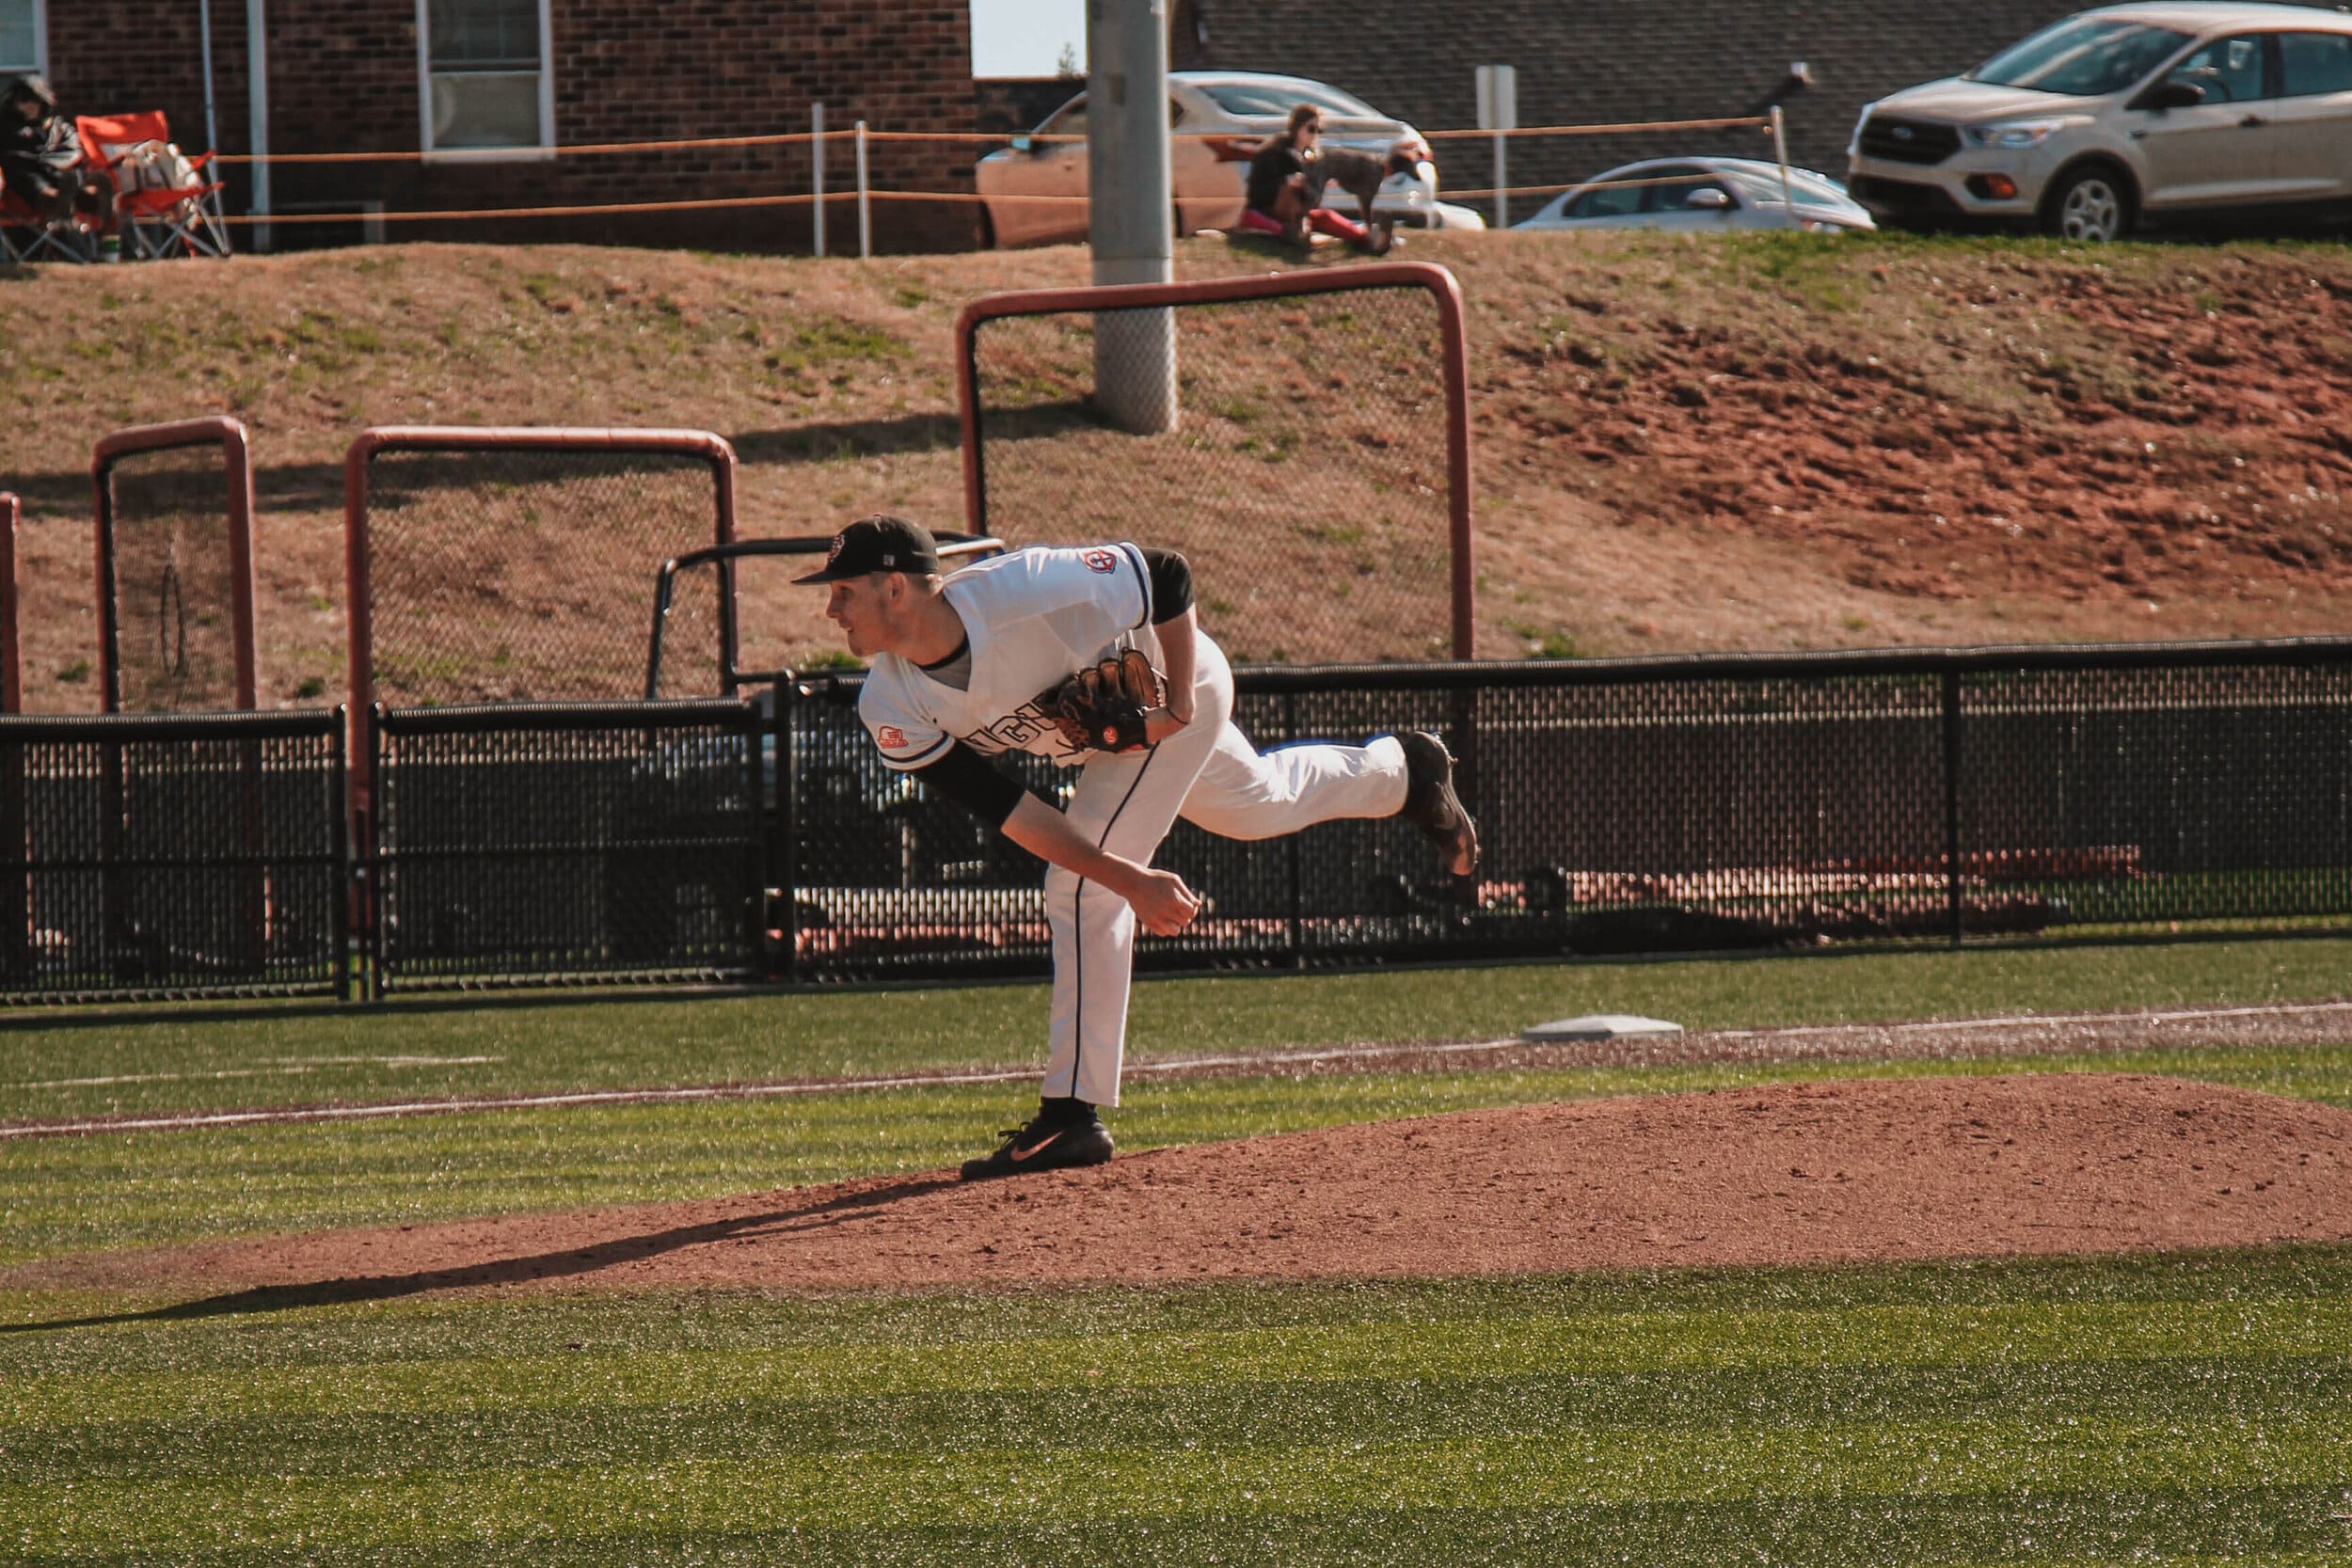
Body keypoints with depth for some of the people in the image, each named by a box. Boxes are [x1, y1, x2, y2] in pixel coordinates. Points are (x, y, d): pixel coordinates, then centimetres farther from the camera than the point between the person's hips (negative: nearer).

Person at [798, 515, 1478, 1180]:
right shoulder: (891, 711, -25)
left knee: (1082, 891, -17)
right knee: (1260, 804, 31)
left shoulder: (1026, 590, -41)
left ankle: (1074, 1115, -9)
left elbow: (1168, 576, -25)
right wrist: (1130, 880, -31)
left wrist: (1178, 705, -26)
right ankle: (1399, 771, 60)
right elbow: (1002, 807, -24)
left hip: (1168, 681, -6)